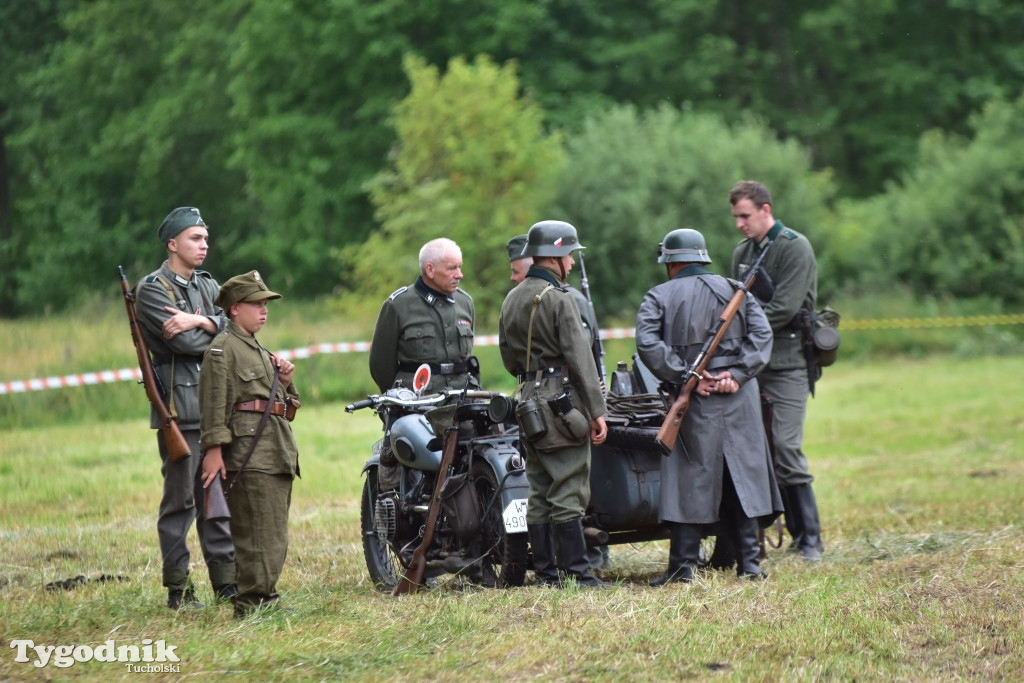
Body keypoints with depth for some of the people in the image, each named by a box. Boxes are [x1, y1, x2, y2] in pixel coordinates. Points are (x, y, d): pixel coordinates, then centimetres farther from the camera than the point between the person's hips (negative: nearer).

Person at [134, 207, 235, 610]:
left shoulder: (208, 286, 17)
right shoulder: (153, 289, -5)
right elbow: (185, 343, -16)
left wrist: (200, 322, -15)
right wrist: (218, 330, -2)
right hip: (179, 407, -6)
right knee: (180, 500, -4)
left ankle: (226, 581, 12)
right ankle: (178, 589, 1)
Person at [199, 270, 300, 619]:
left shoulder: (261, 352, 24)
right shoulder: (223, 348, -5)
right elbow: (215, 402, -13)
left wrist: (285, 382, 9)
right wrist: (214, 449, -20)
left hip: (277, 452, 9)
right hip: (248, 455, -9)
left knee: (276, 536, 11)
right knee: (258, 533, -12)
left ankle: (266, 597, 17)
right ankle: (251, 603, -10)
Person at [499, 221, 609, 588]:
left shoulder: (512, 300, 13)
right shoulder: (559, 299, -12)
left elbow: (507, 356, 20)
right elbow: (580, 357, -15)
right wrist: (597, 410, -15)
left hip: (529, 405, 8)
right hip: (563, 402, -8)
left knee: (539, 494, 9)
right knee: (568, 493, -7)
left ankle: (545, 573, 10)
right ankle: (577, 572, -7)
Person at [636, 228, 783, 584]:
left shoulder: (659, 297, 5)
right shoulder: (735, 290, 13)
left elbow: (648, 344, -11)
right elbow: (761, 334, 0)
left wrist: (685, 376, -11)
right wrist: (737, 374, -7)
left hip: (694, 401, -2)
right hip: (739, 397, 2)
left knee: (689, 478, 0)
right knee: (742, 475, 8)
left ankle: (682, 566, -2)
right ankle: (749, 562, 6)